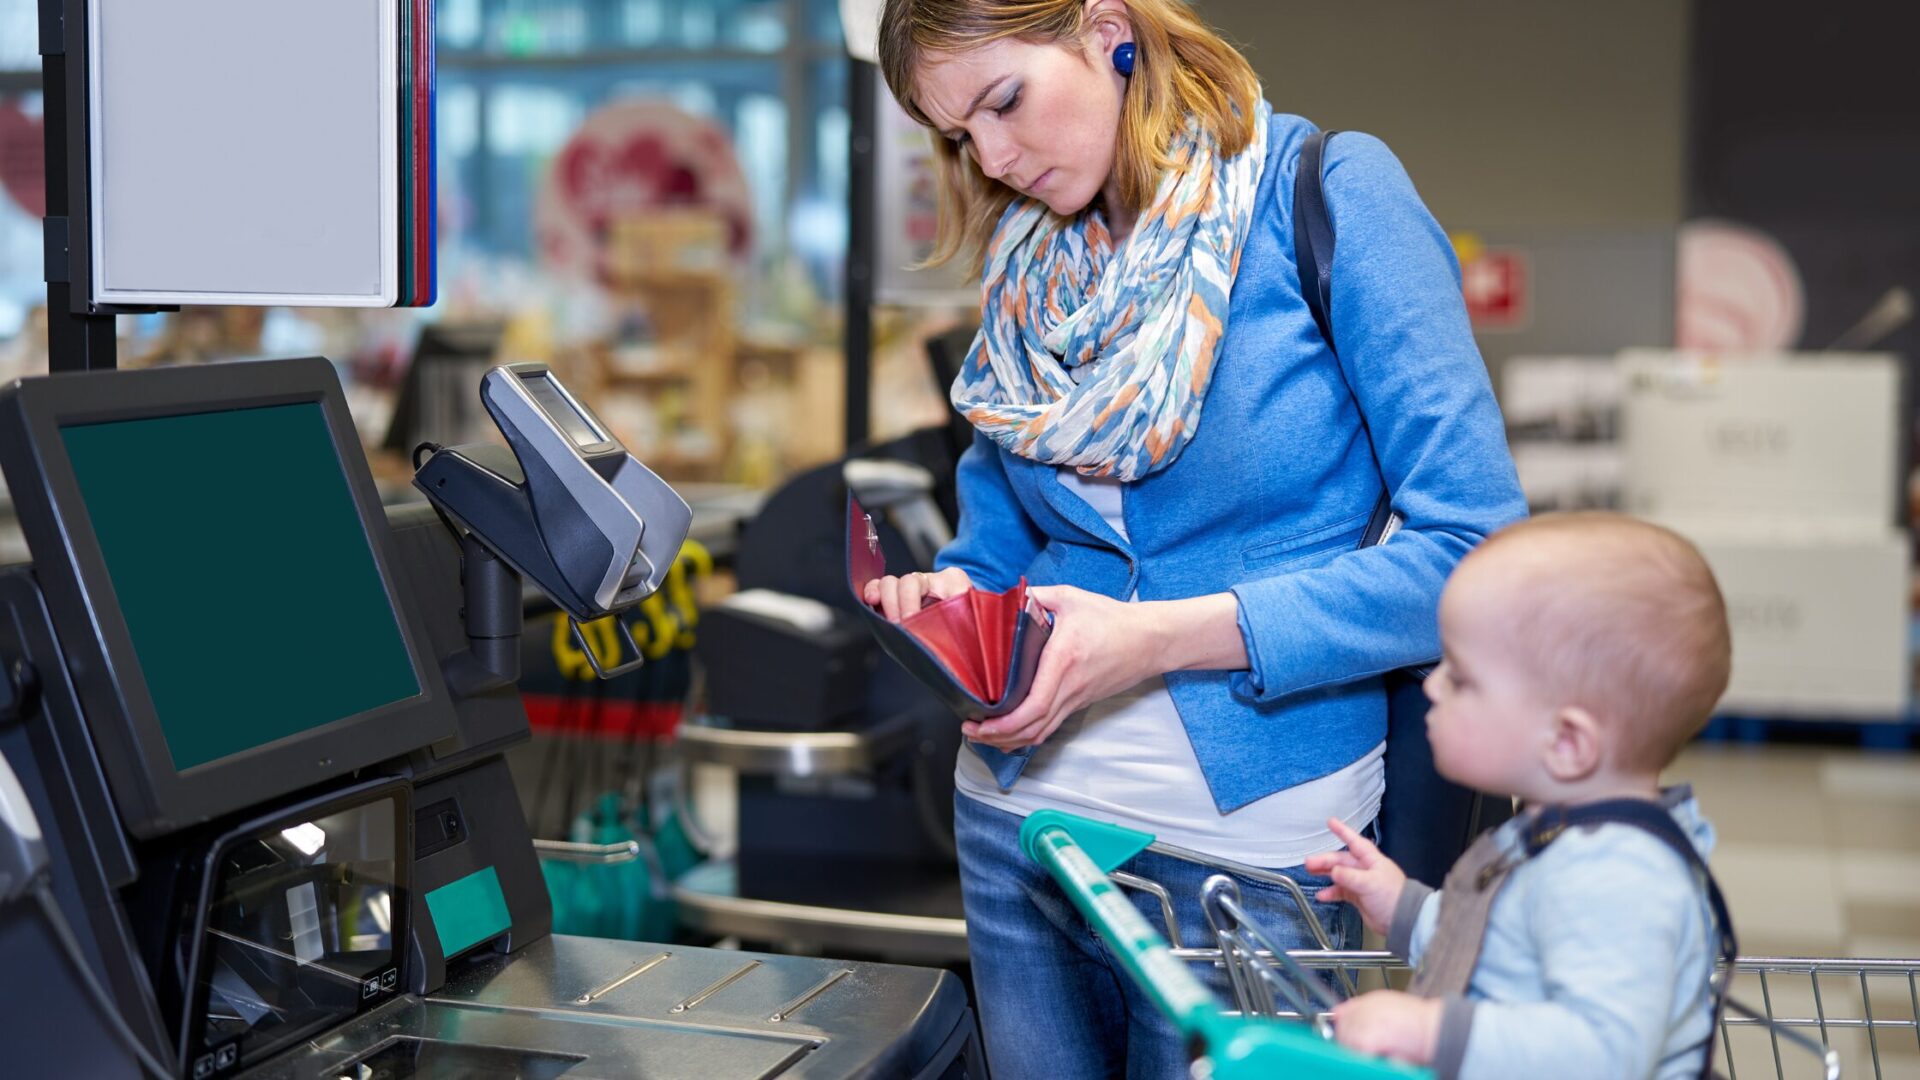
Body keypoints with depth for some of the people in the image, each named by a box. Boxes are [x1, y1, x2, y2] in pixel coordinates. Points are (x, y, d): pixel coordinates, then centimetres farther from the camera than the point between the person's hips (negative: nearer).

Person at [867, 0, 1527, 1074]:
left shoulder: (1330, 192, -10)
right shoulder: (1026, 274, 7)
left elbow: (1477, 551, -15)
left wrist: (1163, 636, -20)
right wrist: (950, 601, -10)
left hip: (1254, 836, -5)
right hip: (1022, 818, 5)